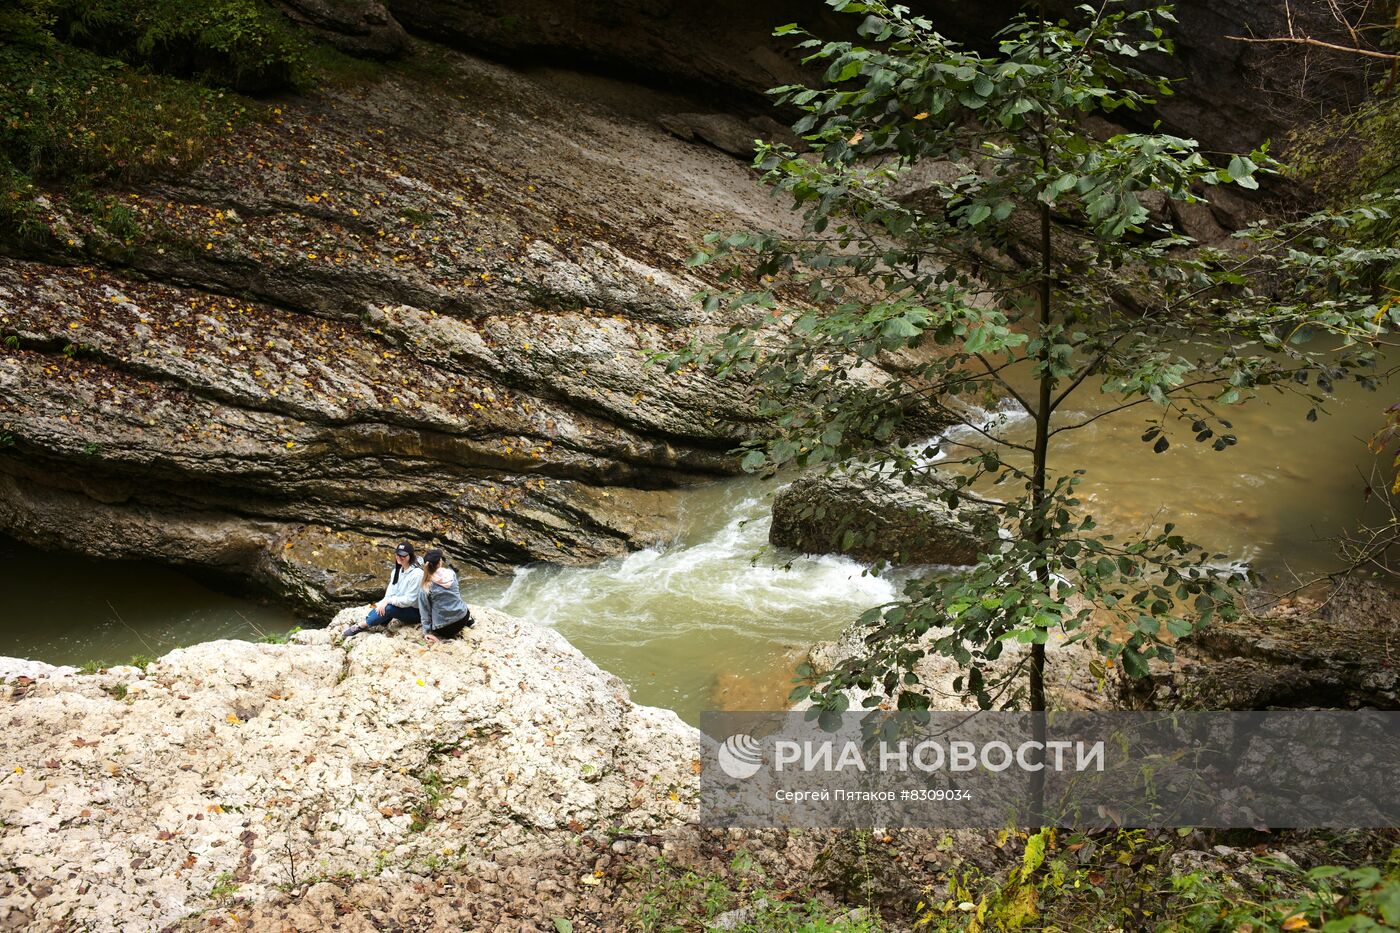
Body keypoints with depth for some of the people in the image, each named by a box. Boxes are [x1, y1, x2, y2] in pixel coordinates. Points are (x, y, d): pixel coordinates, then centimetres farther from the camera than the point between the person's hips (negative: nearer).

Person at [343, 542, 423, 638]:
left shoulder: (417, 573, -21)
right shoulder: (397, 570, 5)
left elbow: (409, 600, -23)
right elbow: (390, 593, -1)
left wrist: (388, 601, -25)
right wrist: (383, 603, -20)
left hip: (416, 612, -8)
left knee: (388, 608, -28)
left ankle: (361, 626, -16)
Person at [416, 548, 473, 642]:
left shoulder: (425, 586, -12)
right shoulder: (451, 574, -6)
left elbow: (424, 610, -8)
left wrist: (427, 631, -3)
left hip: (443, 629, -3)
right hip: (462, 619, 3)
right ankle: (467, 622, 22)